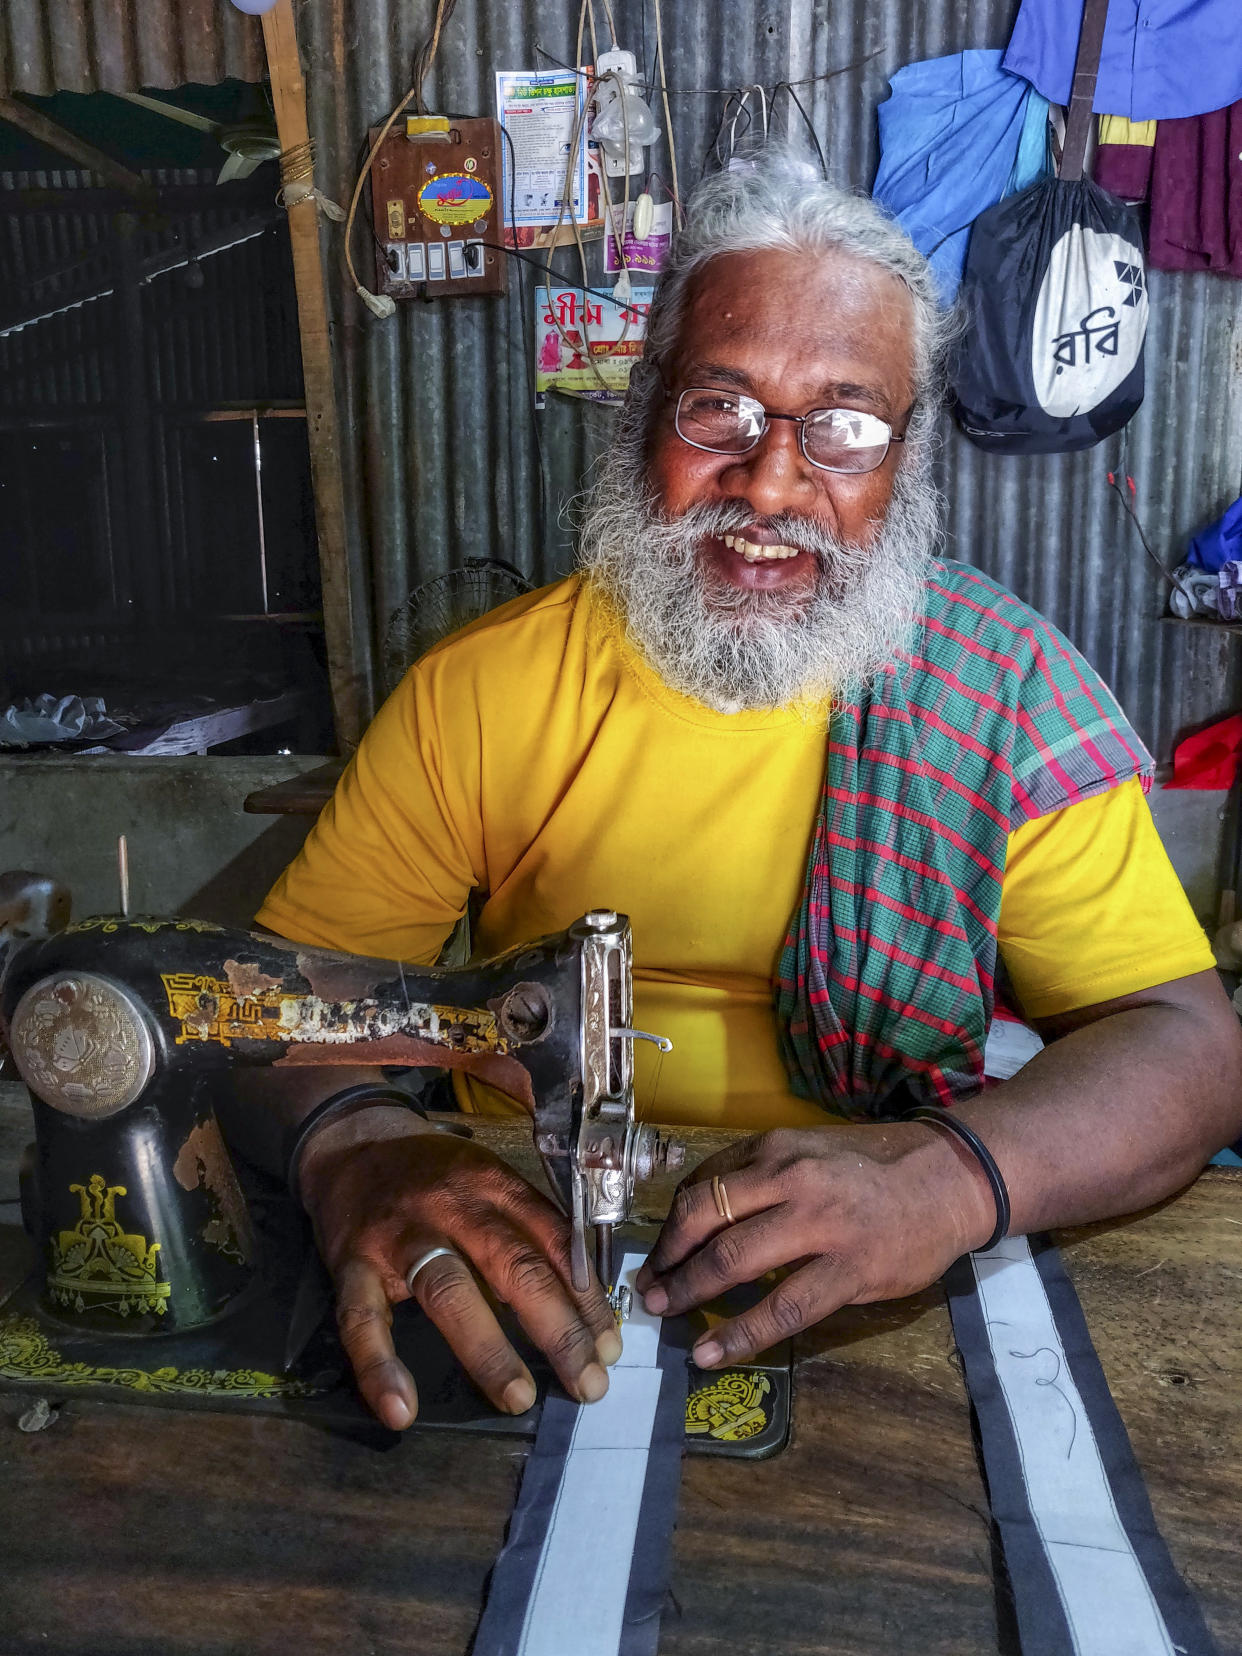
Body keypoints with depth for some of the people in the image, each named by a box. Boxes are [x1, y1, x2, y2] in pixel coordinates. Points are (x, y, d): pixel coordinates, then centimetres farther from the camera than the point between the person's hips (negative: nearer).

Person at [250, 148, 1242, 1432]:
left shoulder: (1003, 689, -4)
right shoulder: (483, 689, -1)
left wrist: (951, 1176, -29)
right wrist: (352, 1147, -27)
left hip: (874, 1316, -3)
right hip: (526, 1283, 4)